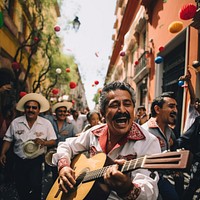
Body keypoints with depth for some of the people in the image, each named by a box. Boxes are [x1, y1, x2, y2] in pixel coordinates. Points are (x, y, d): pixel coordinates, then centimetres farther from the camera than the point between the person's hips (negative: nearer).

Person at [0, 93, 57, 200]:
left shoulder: (46, 123, -7)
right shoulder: (15, 122, -3)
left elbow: (53, 141, -4)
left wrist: (43, 142, -22)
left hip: (37, 160, -2)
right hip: (19, 161, 2)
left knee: (35, 186, -2)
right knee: (20, 187, 13)